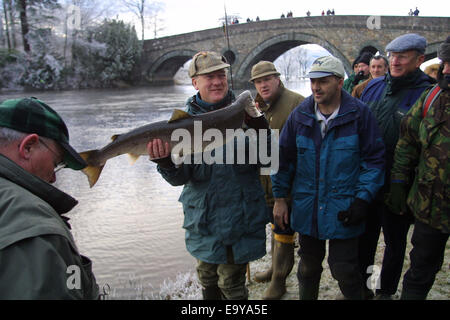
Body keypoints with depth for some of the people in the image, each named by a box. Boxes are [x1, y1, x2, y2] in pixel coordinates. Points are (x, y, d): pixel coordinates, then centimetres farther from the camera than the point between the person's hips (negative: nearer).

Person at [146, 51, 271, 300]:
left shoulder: (242, 112, -3)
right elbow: (180, 177, -10)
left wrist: (258, 127, -24)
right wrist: (165, 161, -32)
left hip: (240, 217, -1)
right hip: (203, 220, 2)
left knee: (231, 284, 8)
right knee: (207, 279, 20)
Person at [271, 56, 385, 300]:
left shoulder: (359, 113, -7)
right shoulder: (300, 115, 1)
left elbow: (374, 159, -4)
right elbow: (284, 158, 6)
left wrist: (362, 199, -11)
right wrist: (280, 198, 4)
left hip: (343, 211, -3)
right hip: (306, 209, 3)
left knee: (344, 270, 4)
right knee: (308, 266, 19)